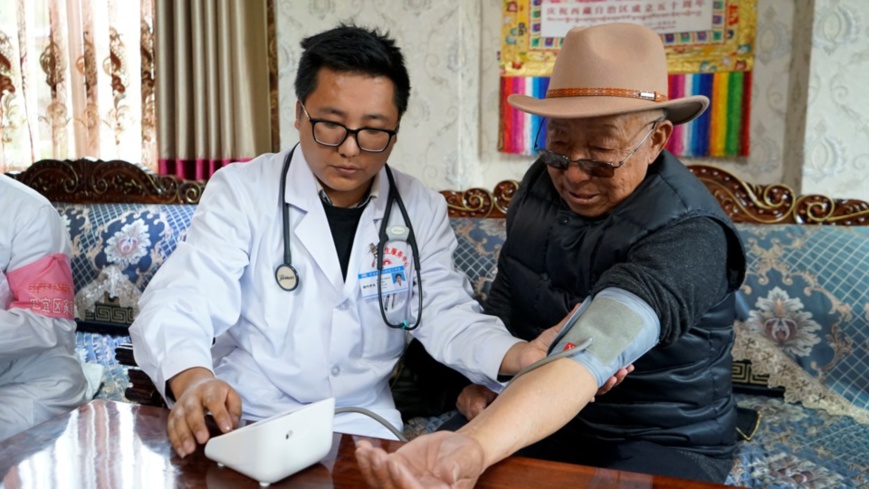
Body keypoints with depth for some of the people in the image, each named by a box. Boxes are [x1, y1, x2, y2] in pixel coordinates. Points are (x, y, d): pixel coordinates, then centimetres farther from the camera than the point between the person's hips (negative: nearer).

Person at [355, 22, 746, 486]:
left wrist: (475, 447, -56)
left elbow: (588, 355, -42)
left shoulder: (688, 234, -26)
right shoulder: (541, 182, -7)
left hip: (657, 443, -4)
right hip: (533, 416, 5)